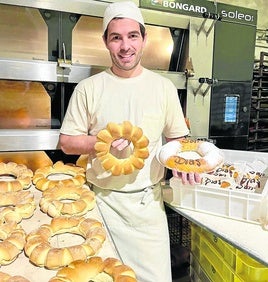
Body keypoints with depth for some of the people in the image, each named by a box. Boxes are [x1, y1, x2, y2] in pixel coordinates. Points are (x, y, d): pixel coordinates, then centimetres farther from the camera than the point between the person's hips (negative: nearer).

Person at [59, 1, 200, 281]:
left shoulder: (164, 87, 2)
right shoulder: (88, 88, -3)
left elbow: (176, 137, 9)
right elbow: (66, 142, -1)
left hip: (149, 201, 1)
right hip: (103, 200, 0)